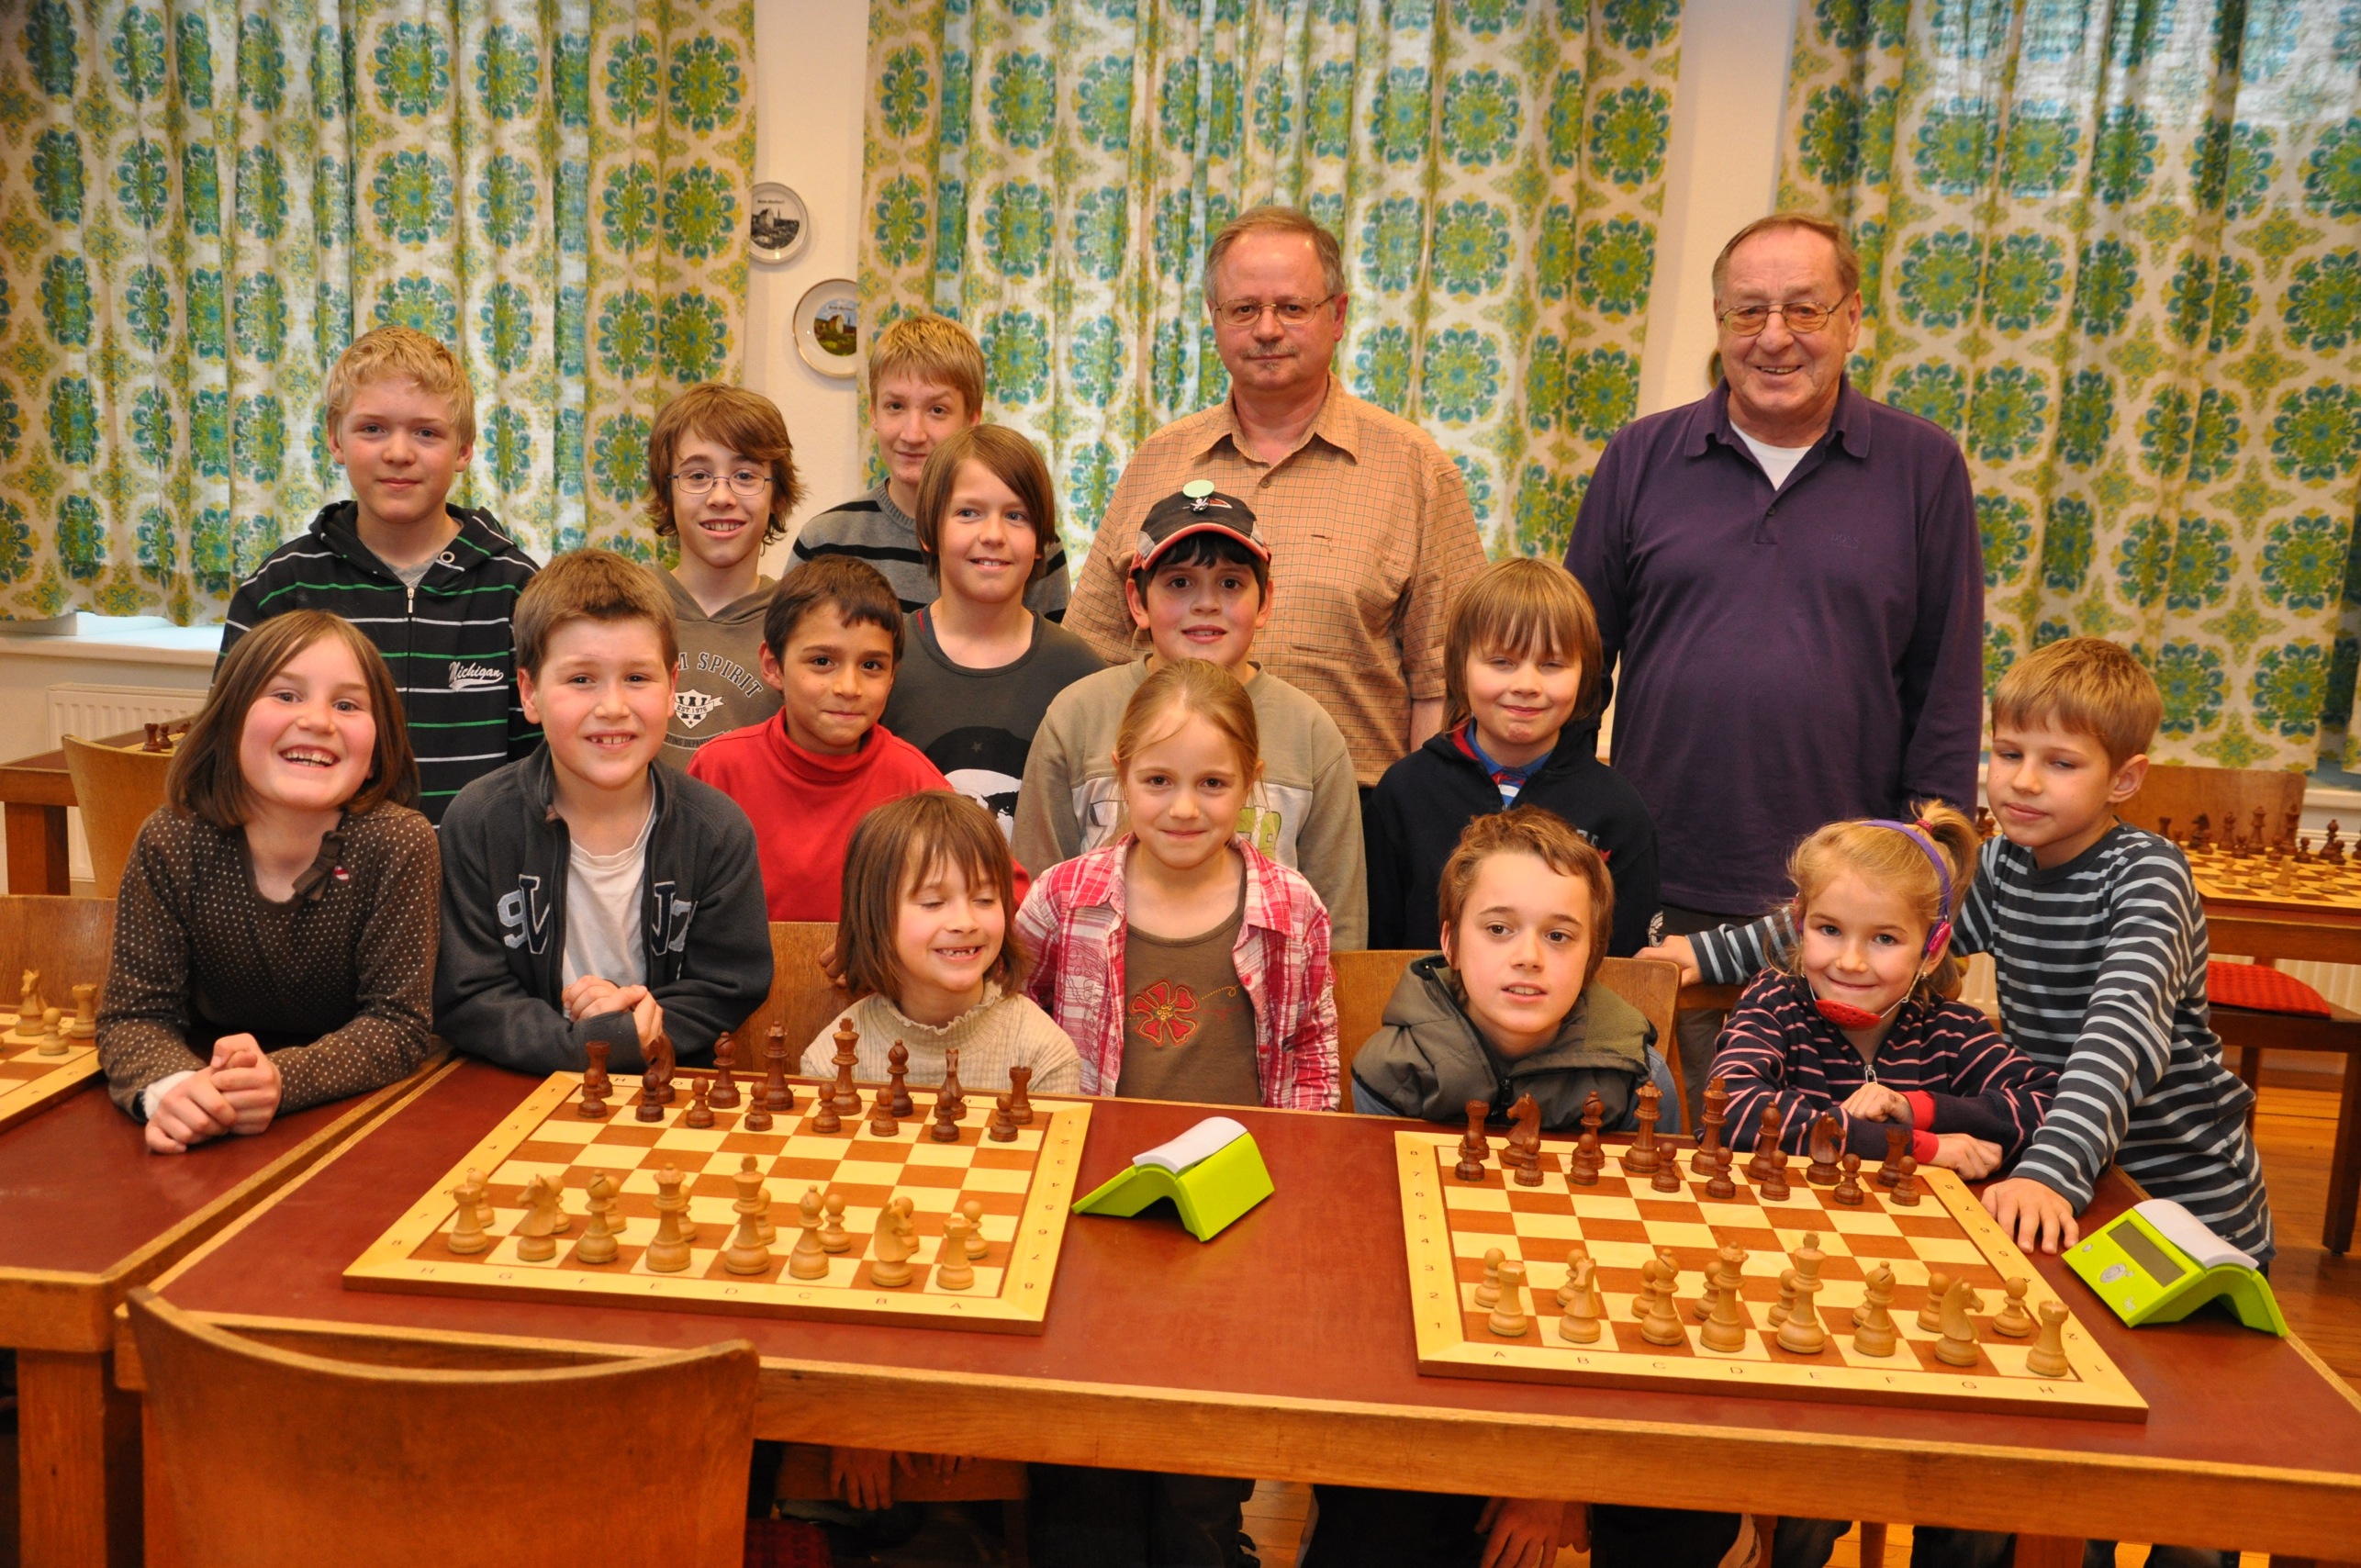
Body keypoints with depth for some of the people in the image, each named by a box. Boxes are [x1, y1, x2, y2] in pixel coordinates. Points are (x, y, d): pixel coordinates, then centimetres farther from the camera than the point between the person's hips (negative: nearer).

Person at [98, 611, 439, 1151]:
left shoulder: (400, 845, -18)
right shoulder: (171, 842, -12)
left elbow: (396, 1022, -16)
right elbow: (135, 1011, -10)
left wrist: (280, 1079, -33)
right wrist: (170, 1087, -31)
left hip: (356, 1112, -1)